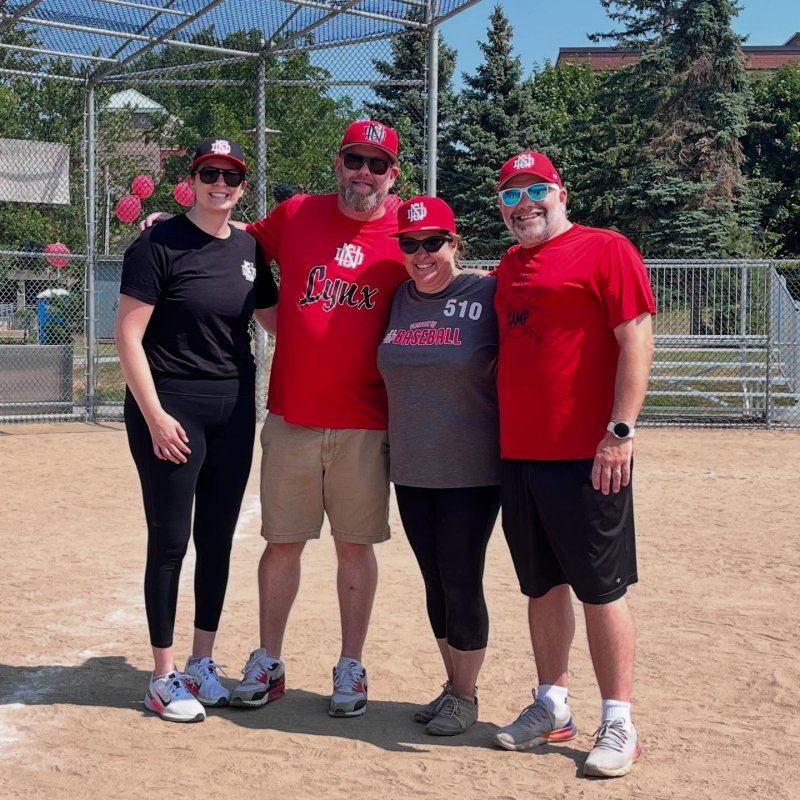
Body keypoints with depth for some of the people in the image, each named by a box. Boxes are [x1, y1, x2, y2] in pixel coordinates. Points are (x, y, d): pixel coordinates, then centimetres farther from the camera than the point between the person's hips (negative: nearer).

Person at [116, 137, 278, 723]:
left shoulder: (249, 249, 8)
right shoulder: (159, 245, -9)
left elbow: (275, 319, 17)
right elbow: (129, 335, -12)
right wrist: (154, 415, -17)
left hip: (234, 409, 6)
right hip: (171, 407, -5)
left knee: (218, 537, 11)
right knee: (171, 539, -1)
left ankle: (202, 663, 24)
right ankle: (164, 678, 11)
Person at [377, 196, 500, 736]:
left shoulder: (487, 295, -7)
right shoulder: (397, 300, 8)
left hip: (472, 473, -5)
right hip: (410, 470, 5)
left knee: (462, 584, -1)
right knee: (436, 584, 13)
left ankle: (466, 696, 16)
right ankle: (452, 685, 27)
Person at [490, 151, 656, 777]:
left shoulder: (605, 250, -4)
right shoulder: (507, 269, 18)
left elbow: (636, 340, -11)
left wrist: (621, 430, -18)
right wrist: (499, 436, 17)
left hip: (587, 455, -7)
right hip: (518, 454, 7)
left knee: (601, 589, -2)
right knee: (542, 585, 13)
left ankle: (619, 725, 7)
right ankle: (552, 708, 25)